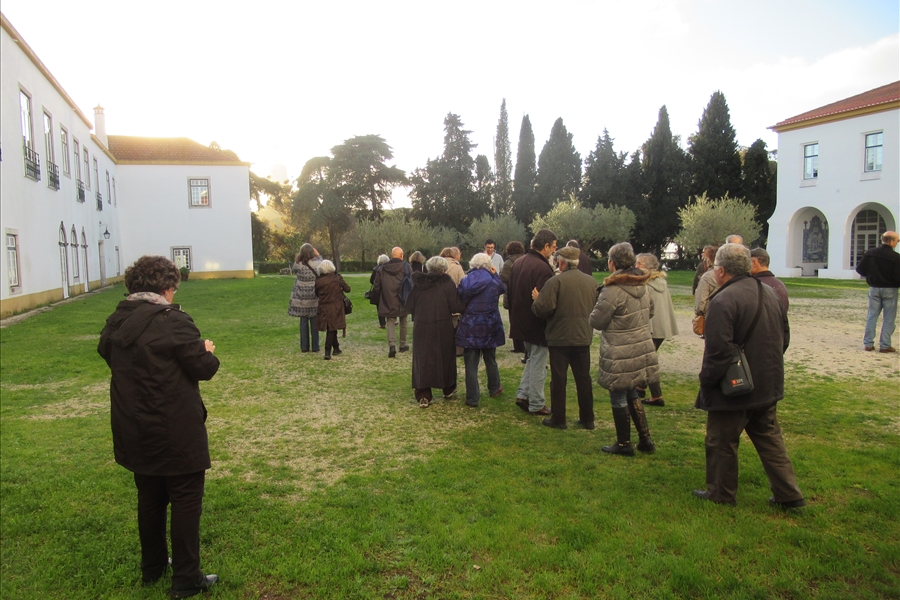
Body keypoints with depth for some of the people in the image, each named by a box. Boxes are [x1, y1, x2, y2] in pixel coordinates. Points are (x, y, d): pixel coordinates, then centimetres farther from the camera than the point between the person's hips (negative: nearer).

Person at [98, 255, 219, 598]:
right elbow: (203, 368, -18)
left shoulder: (116, 321, 2)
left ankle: (152, 567, 36)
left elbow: (107, 353, 20)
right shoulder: (172, 321, -20)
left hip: (134, 430, 7)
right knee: (185, 501, 5)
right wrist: (208, 351, 2)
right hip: (175, 432, -7)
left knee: (150, 499, 21)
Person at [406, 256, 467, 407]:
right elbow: (456, 306, -13)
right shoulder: (447, 283, -8)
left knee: (422, 359, 5)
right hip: (443, 328, -1)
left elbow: (409, 306, 2)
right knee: (445, 357, 17)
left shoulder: (418, 283, 0)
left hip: (421, 328, 1)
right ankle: (448, 389, 32)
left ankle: (423, 396, 1)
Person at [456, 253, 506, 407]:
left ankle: (472, 398, 5)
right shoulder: (494, 282, -7)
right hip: (489, 327, 1)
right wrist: (495, 274, 14)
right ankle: (494, 389, 38)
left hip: (470, 328, -1)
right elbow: (503, 289, 14)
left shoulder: (465, 282, -7)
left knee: (471, 364, 3)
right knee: (490, 360, 21)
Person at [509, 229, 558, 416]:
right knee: (538, 365, 4)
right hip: (538, 325, -8)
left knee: (532, 360, 23)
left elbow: (511, 293, 14)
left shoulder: (518, 263, 5)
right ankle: (536, 405, 13)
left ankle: (522, 395, 19)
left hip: (521, 322, 8)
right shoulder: (543, 268, -23)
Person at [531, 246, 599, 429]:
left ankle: (558, 419, 12)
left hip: (559, 338, -5)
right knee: (583, 378, 13)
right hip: (583, 338, 5)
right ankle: (587, 419, 20)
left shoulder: (555, 281, -16)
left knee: (558, 379, 5)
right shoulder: (591, 281, 3)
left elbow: (543, 309, -20)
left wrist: (537, 299, -1)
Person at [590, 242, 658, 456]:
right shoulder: (642, 285, 5)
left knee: (618, 398, 6)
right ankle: (645, 439, 24)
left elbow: (596, 321, -14)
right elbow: (649, 312, 19)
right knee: (632, 394, 20)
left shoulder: (613, 290, -20)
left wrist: (597, 308, 6)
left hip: (620, 355, -8)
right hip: (642, 349, 8)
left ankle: (623, 444, 17)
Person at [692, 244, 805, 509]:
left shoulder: (723, 301, -23)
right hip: (769, 386, 8)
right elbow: (784, 338, 15)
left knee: (721, 443, 9)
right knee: (770, 439, 20)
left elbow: (718, 351, -25)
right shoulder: (770, 293, 5)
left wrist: (706, 381, -12)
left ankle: (721, 494, 23)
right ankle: (788, 494, 25)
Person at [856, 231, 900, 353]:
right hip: (890, 289, -4)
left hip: (874, 288, 4)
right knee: (889, 318, 3)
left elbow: (860, 269, 4)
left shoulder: (869, 253, -1)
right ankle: (884, 345, 3)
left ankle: (868, 343, 8)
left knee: (872, 315, 9)